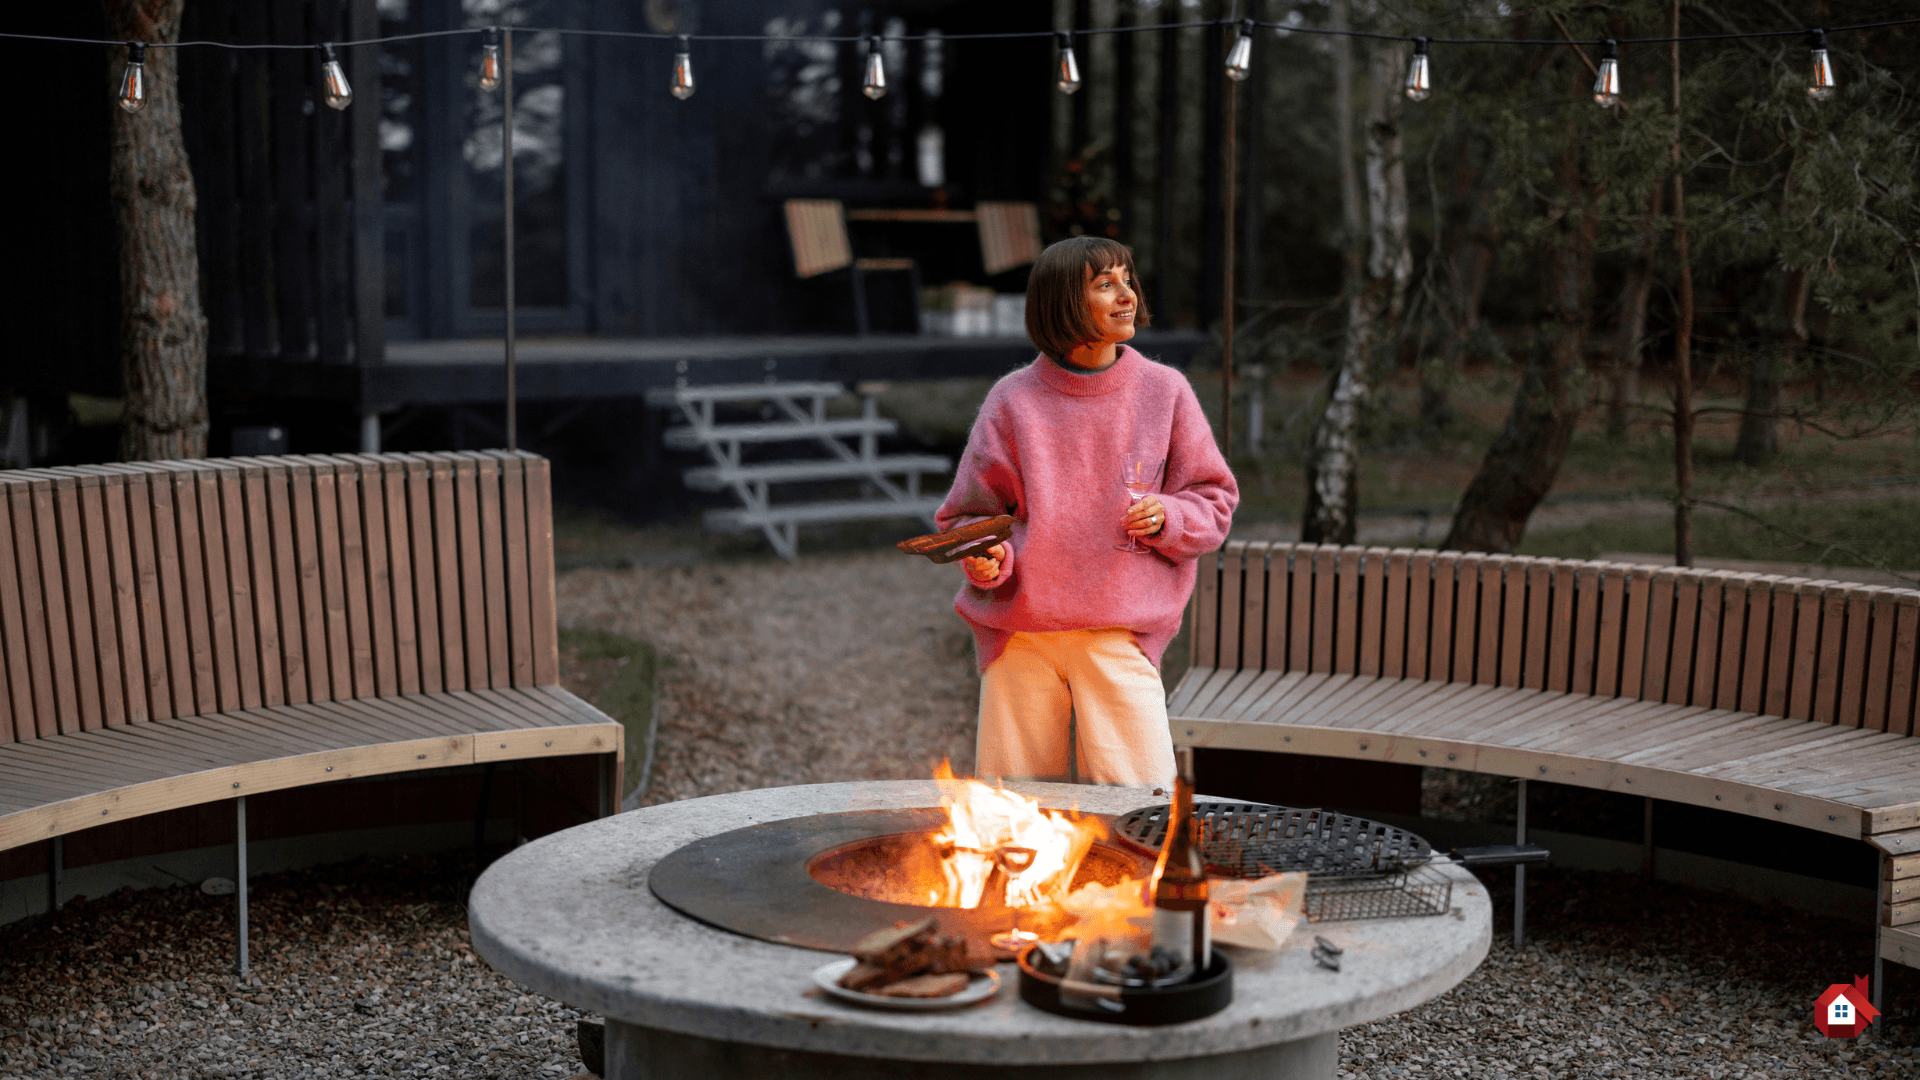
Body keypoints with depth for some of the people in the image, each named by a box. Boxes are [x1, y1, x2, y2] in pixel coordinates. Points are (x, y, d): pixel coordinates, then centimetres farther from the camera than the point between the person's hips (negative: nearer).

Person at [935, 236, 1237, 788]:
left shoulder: (1164, 390, 5)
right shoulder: (1013, 399, 2)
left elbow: (1214, 499, 12)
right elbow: (969, 512, 8)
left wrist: (1167, 518, -9)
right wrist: (984, 557, -13)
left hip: (1119, 635, 0)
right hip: (1020, 633, 0)